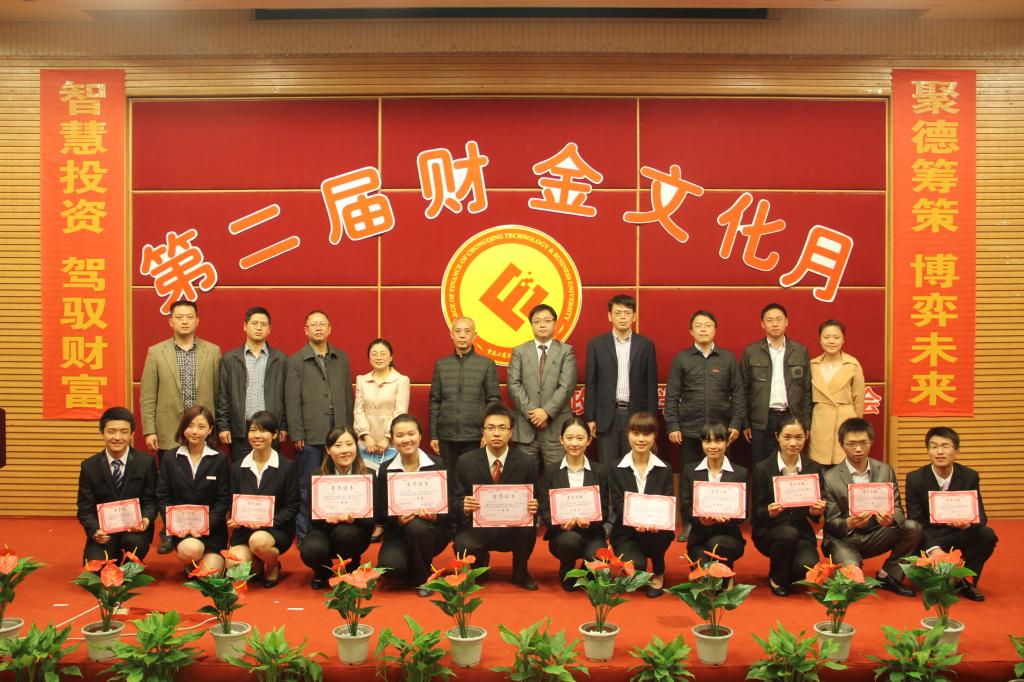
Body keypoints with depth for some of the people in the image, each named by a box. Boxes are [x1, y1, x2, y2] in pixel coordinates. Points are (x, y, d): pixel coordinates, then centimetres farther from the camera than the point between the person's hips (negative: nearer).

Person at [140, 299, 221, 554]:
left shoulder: (212, 352, 5)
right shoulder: (156, 352, 4)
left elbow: (219, 393, 5)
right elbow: (147, 396, 3)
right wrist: (149, 431, -3)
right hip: (169, 432, 0)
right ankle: (170, 535, 18)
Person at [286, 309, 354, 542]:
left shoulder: (341, 358, 11)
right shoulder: (296, 361, 2)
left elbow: (347, 395, 11)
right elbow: (292, 400, -2)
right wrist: (296, 434, -6)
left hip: (337, 433, 3)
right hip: (310, 435, -3)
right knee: (307, 488, 4)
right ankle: (305, 535, 12)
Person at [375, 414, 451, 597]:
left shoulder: (437, 465, -2)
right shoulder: (386, 470, 1)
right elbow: (380, 513, -1)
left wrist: (435, 515, -24)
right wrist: (397, 519, -23)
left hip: (433, 529, -1)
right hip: (398, 532, 1)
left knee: (416, 527, -36)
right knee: (389, 567, -28)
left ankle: (422, 579, -8)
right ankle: (413, 568, 11)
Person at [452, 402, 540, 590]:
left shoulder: (526, 464, -3)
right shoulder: (466, 462, -3)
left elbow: (534, 501, 1)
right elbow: (455, 502, 0)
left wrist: (534, 507, -24)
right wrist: (463, 506, -24)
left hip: (513, 530, 0)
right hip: (476, 528, 0)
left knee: (528, 529, -32)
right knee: (464, 546, -32)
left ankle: (520, 572, 2)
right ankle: (480, 564, 11)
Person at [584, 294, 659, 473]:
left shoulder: (646, 345, 5)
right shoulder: (596, 344, 3)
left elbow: (651, 385, 5)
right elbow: (591, 385, 3)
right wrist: (589, 418, -2)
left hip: (636, 414, 0)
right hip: (607, 416, 0)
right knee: (607, 469, 4)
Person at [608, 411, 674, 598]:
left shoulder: (665, 469, 3)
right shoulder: (616, 469, 1)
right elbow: (617, 505, -7)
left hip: (657, 530, 1)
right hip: (626, 532, -1)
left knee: (654, 533, -35)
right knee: (633, 565, -30)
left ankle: (658, 574, -3)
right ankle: (637, 571, 12)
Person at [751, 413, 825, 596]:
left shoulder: (814, 468, 2)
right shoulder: (763, 469, -6)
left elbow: (816, 515, 4)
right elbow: (756, 513, -5)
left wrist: (816, 512, -19)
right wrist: (769, 512, -27)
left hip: (801, 532, 2)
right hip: (768, 532, -2)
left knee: (807, 566, -28)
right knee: (788, 533, -35)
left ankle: (788, 573, 11)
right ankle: (777, 578, -5)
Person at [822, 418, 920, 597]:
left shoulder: (885, 471, 3)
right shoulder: (830, 478, -8)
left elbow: (897, 508, -3)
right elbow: (830, 521, -9)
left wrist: (891, 519, -28)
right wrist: (849, 523, -32)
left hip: (876, 536, 4)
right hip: (844, 539, -4)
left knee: (913, 527, -20)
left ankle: (888, 575, -1)